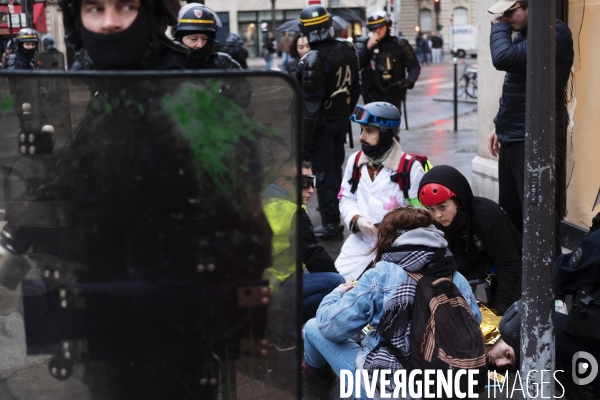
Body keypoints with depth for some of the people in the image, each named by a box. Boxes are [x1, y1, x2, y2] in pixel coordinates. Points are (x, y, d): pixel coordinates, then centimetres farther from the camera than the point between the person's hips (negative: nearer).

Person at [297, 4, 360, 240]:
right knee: (335, 167, 22)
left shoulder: (314, 60, -22)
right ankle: (335, 209, 40)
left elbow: (310, 105, -22)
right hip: (341, 119, 7)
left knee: (324, 172, 0)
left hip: (322, 123, -7)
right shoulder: (347, 50, -1)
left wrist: (304, 140, -17)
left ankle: (331, 225, 4)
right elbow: (355, 88, 10)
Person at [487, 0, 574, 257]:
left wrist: (499, 26, -10)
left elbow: (503, 58, -26)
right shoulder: (523, 34, 15)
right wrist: (501, 126, 19)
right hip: (513, 140, 9)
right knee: (509, 218, 16)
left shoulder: (554, 32, -15)